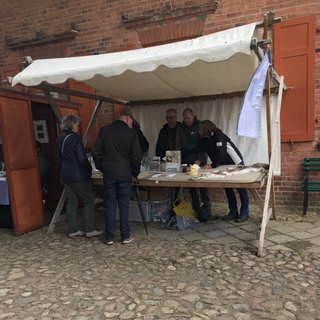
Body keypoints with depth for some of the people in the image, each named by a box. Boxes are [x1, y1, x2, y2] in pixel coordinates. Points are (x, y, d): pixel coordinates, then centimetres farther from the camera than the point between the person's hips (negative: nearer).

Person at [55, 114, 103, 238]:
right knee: (88, 202, 4)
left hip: (66, 175, 8)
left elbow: (57, 159, 14)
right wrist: (90, 168, -3)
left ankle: (72, 230, 19)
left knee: (71, 202, 13)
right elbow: (82, 159, -19)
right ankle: (90, 230, 8)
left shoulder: (59, 139, 7)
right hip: (79, 176, -7)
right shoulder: (75, 139, -17)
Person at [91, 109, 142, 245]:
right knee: (124, 206, 8)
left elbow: (95, 152, 2)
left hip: (108, 174, 2)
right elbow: (136, 156, -7)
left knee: (110, 206, 10)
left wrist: (101, 168, 13)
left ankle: (109, 237, 16)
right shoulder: (131, 133, -5)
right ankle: (126, 236, 17)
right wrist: (135, 173, 6)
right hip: (125, 175, -2)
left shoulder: (104, 130, 3)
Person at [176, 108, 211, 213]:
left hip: (200, 161, -3)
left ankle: (207, 207, 10)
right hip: (186, 162, 3)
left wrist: (199, 160, -17)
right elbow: (178, 146, 6)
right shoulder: (180, 128, 6)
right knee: (191, 186, 8)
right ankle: (195, 207, 19)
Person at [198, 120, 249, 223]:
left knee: (241, 188, 0)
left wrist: (212, 165, -27)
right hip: (224, 166, 8)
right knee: (227, 188, 8)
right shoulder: (204, 141, 2)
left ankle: (244, 213, 10)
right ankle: (233, 212, 19)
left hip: (237, 164, -8)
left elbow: (221, 153, -28)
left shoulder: (218, 135, -21)